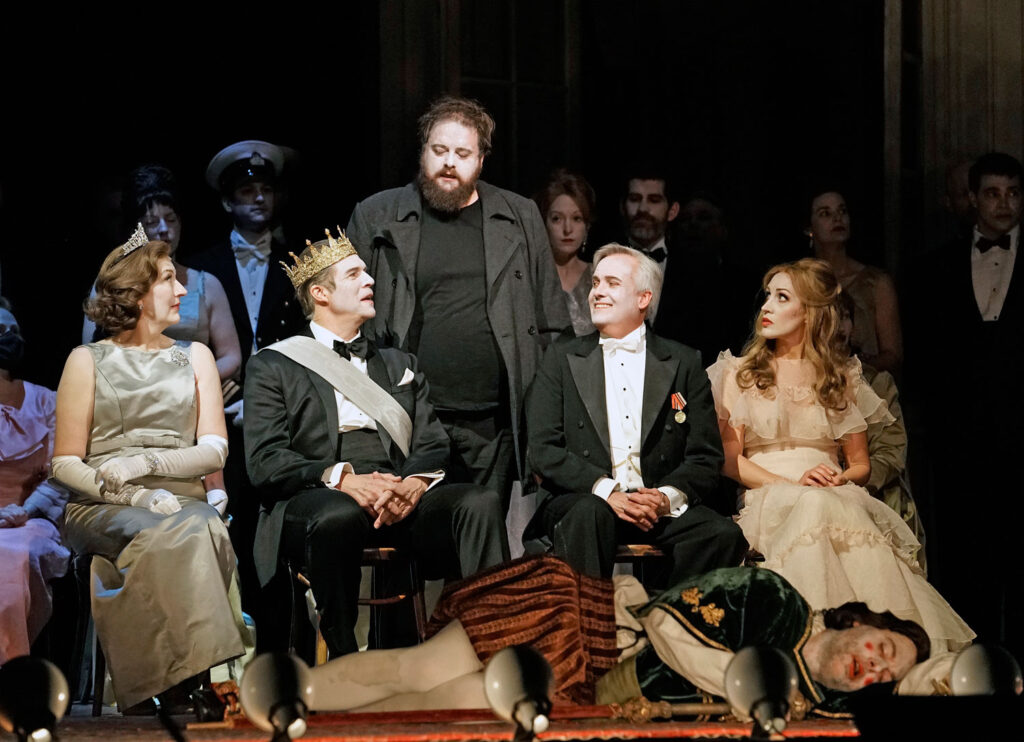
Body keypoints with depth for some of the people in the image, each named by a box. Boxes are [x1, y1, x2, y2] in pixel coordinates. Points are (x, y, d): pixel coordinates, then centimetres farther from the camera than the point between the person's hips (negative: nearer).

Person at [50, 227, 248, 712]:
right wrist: (135, 496, -12)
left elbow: (214, 450, 9)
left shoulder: (195, 357, 20)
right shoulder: (88, 361, 12)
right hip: (103, 508, -2)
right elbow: (65, 463, 5)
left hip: (183, 502, 2)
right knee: (172, 535, -36)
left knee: (204, 527, -35)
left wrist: (145, 462, -10)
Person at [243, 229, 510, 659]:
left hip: (400, 503, 4)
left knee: (480, 502, -25)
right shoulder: (273, 366, 14)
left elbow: (433, 447, 16)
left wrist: (414, 484, -10)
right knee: (339, 513, -40)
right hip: (314, 501, -4)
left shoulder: (399, 365, 29)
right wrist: (342, 479, -18)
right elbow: (265, 461, -1)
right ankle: (342, 661, -36)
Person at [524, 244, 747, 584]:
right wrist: (606, 491, -16)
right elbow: (544, 450, 1)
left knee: (724, 535, -27)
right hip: (579, 499, -1)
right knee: (590, 513, -36)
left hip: (659, 505, 1)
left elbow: (706, 457, 7)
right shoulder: (561, 359, 11)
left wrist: (668, 497, -15)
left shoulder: (684, 363, 12)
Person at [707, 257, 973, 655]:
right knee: (812, 507, -39)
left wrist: (841, 479, -6)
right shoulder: (740, 374, 15)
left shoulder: (842, 378, 21)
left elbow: (861, 464, 20)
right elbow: (729, 459, 4)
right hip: (767, 499, -2)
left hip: (840, 498, 2)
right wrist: (791, 484, -13)